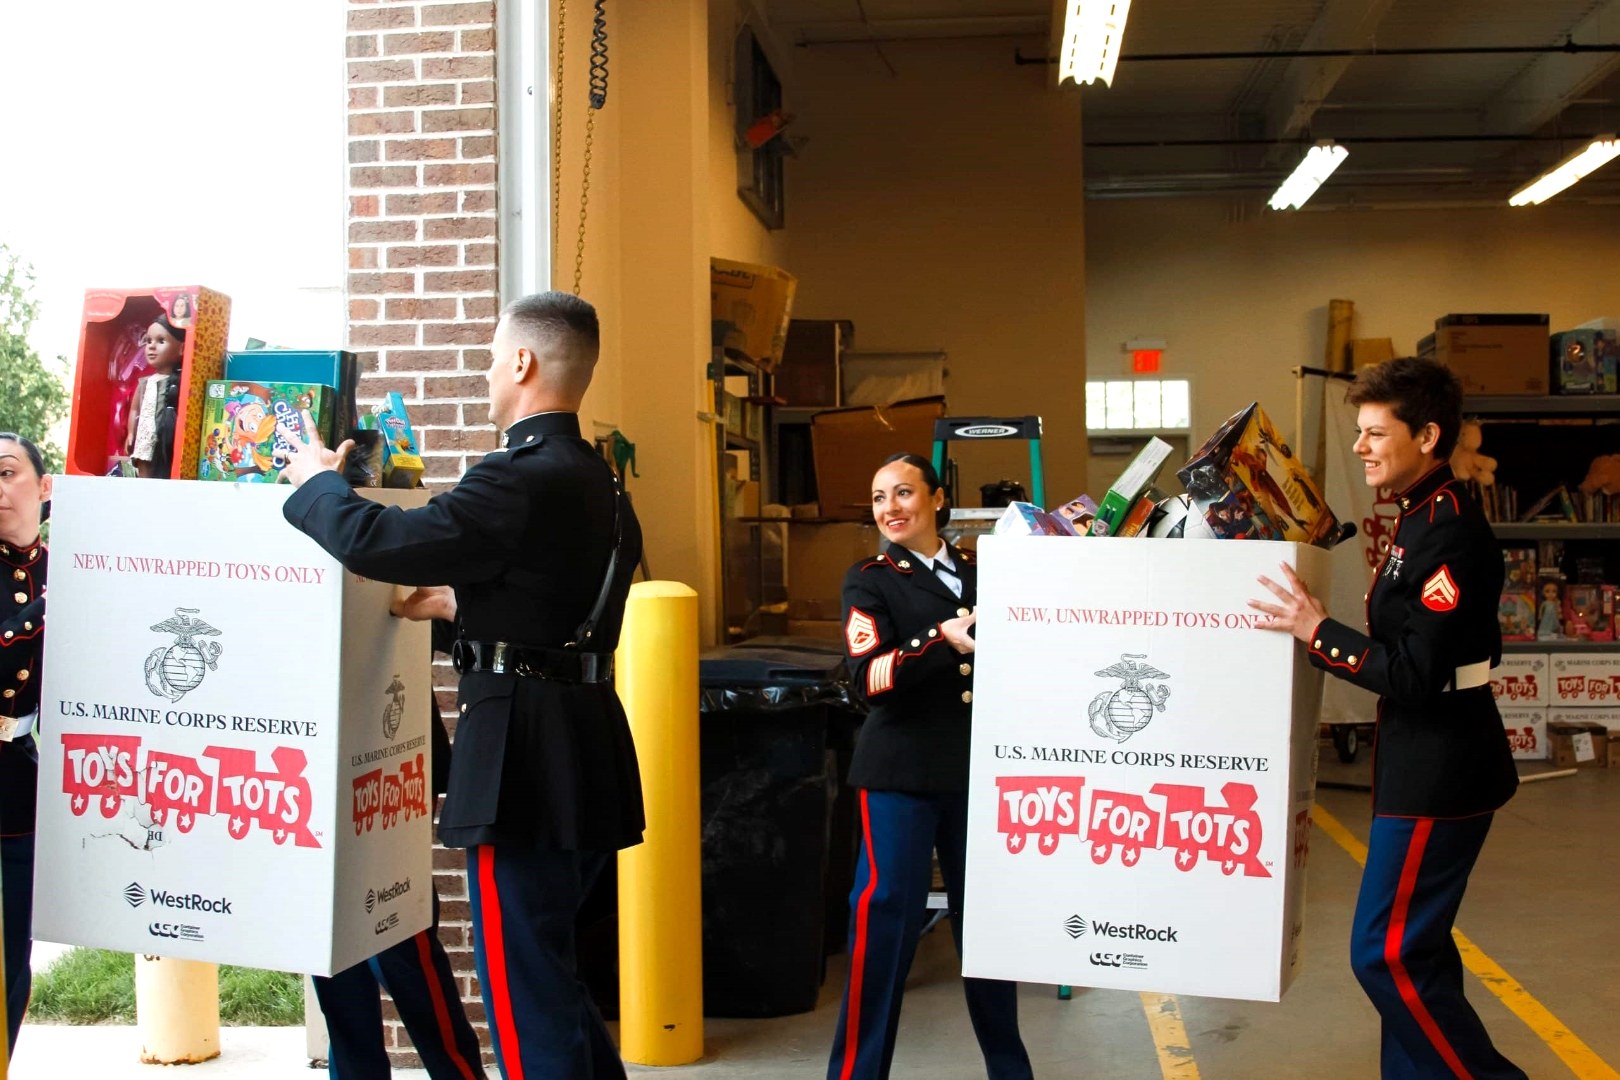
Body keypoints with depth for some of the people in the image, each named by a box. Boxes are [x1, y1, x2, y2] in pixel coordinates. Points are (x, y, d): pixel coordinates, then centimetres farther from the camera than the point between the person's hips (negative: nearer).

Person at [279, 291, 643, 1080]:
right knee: (544, 970, 21)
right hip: (584, 743, 9)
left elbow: (376, 542, -20)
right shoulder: (597, 482, 12)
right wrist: (463, 603, 29)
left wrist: (318, 480, -1)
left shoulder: (524, 479, -18)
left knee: (523, 986, 0)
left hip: (524, 753, -9)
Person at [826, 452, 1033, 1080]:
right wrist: (944, 638, -24)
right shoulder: (869, 581, -1)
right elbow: (870, 680, -16)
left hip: (978, 770, 4)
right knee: (886, 914, -6)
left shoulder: (979, 574, 11)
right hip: (902, 773, -4)